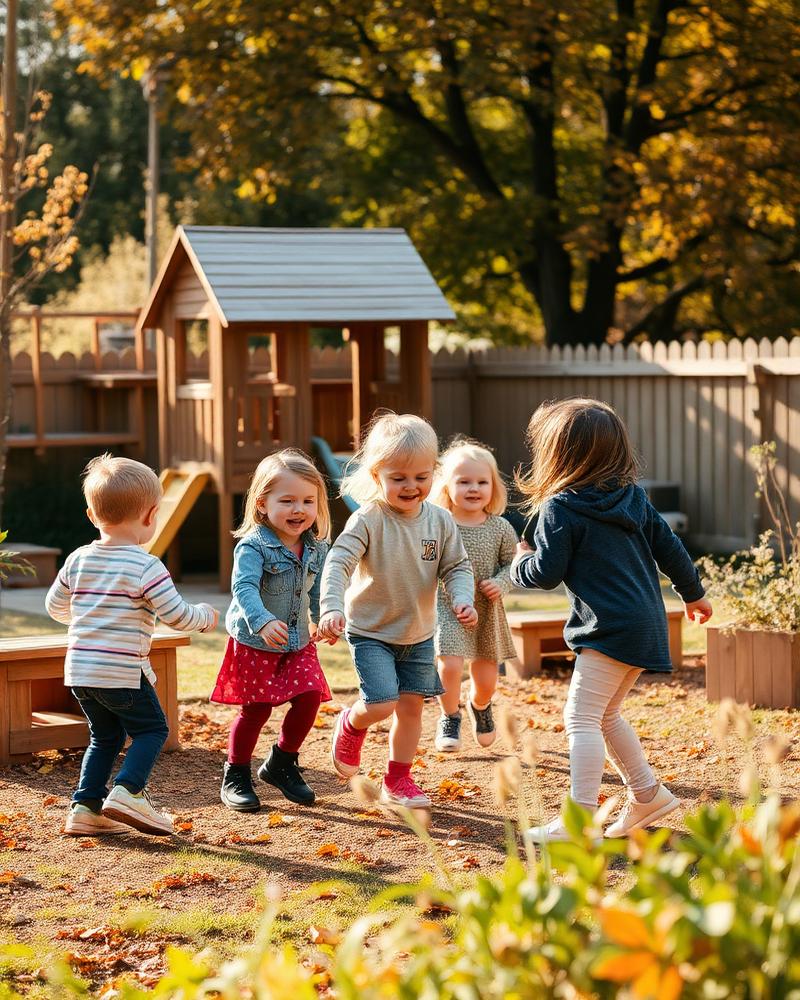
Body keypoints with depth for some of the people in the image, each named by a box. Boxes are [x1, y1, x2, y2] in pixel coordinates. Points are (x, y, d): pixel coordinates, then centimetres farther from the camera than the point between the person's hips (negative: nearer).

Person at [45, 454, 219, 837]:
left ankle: (86, 806, 14)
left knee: (105, 735, 19)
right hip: (123, 672, -6)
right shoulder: (145, 566, -14)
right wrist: (205, 616, 7)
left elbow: (55, 607, 17)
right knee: (151, 729, 10)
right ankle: (128, 790, -9)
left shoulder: (77, 560, 5)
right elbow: (177, 616, -13)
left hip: (79, 670, 6)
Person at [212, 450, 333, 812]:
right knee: (256, 708, -1)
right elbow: (244, 588, -36)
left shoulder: (316, 547, -1)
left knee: (310, 696, -5)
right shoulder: (253, 547, -22)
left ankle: (281, 764, 18)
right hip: (254, 642, -5)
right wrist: (263, 622, -50)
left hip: (299, 641, 5)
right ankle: (235, 778, 17)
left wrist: (321, 618, 21)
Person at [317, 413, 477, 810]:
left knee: (411, 705, 7)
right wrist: (333, 607, -41)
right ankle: (350, 725, 19)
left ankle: (397, 780, 23)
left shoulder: (440, 521, -4)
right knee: (381, 704, -16)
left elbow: (456, 567, 3)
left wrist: (462, 599, -17)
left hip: (419, 633, 5)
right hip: (370, 632, -5)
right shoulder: (368, 520, -19)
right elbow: (338, 563, -25)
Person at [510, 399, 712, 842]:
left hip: (609, 629, -9)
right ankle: (647, 794, 25)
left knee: (581, 717, -8)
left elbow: (546, 573, -12)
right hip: (646, 623, 9)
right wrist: (693, 593, 29)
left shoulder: (560, 508, -11)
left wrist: (520, 562, 11)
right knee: (605, 715, 20)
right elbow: (668, 546, 16)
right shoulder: (633, 495, 10)